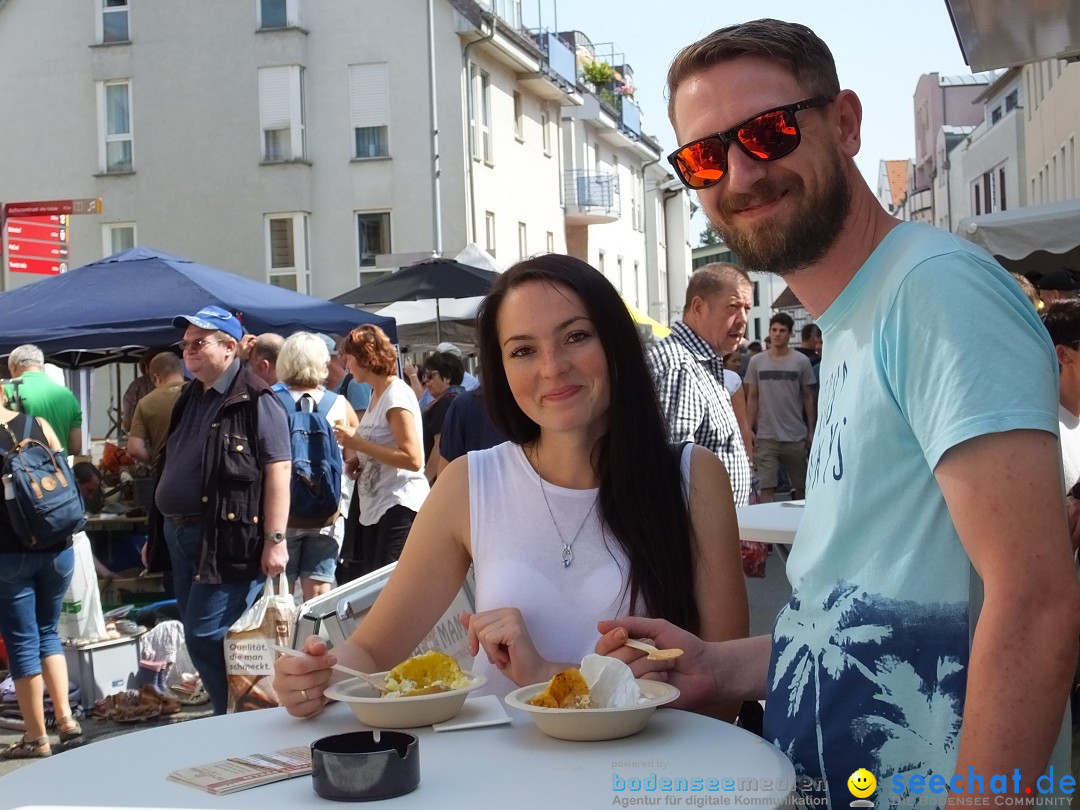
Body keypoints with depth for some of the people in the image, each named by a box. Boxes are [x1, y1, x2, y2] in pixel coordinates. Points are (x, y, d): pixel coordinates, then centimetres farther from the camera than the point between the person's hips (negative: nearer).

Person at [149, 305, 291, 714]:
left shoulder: (254, 400, -10)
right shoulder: (190, 399, 16)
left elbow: (277, 469, -16)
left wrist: (275, 540, -21)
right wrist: (157, 534, 22)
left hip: (229, 538, -9)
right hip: (181, 536, 9)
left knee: (207, 636, -10)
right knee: (198, 637, 12)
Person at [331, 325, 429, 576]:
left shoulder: (397, 395, -13)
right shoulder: (377, 394, 13)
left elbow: (413, 459, -20)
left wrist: (358, 443, -18)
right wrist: (360, 462, 5)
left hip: (400, 506, -9)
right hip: (375, 507, 9)